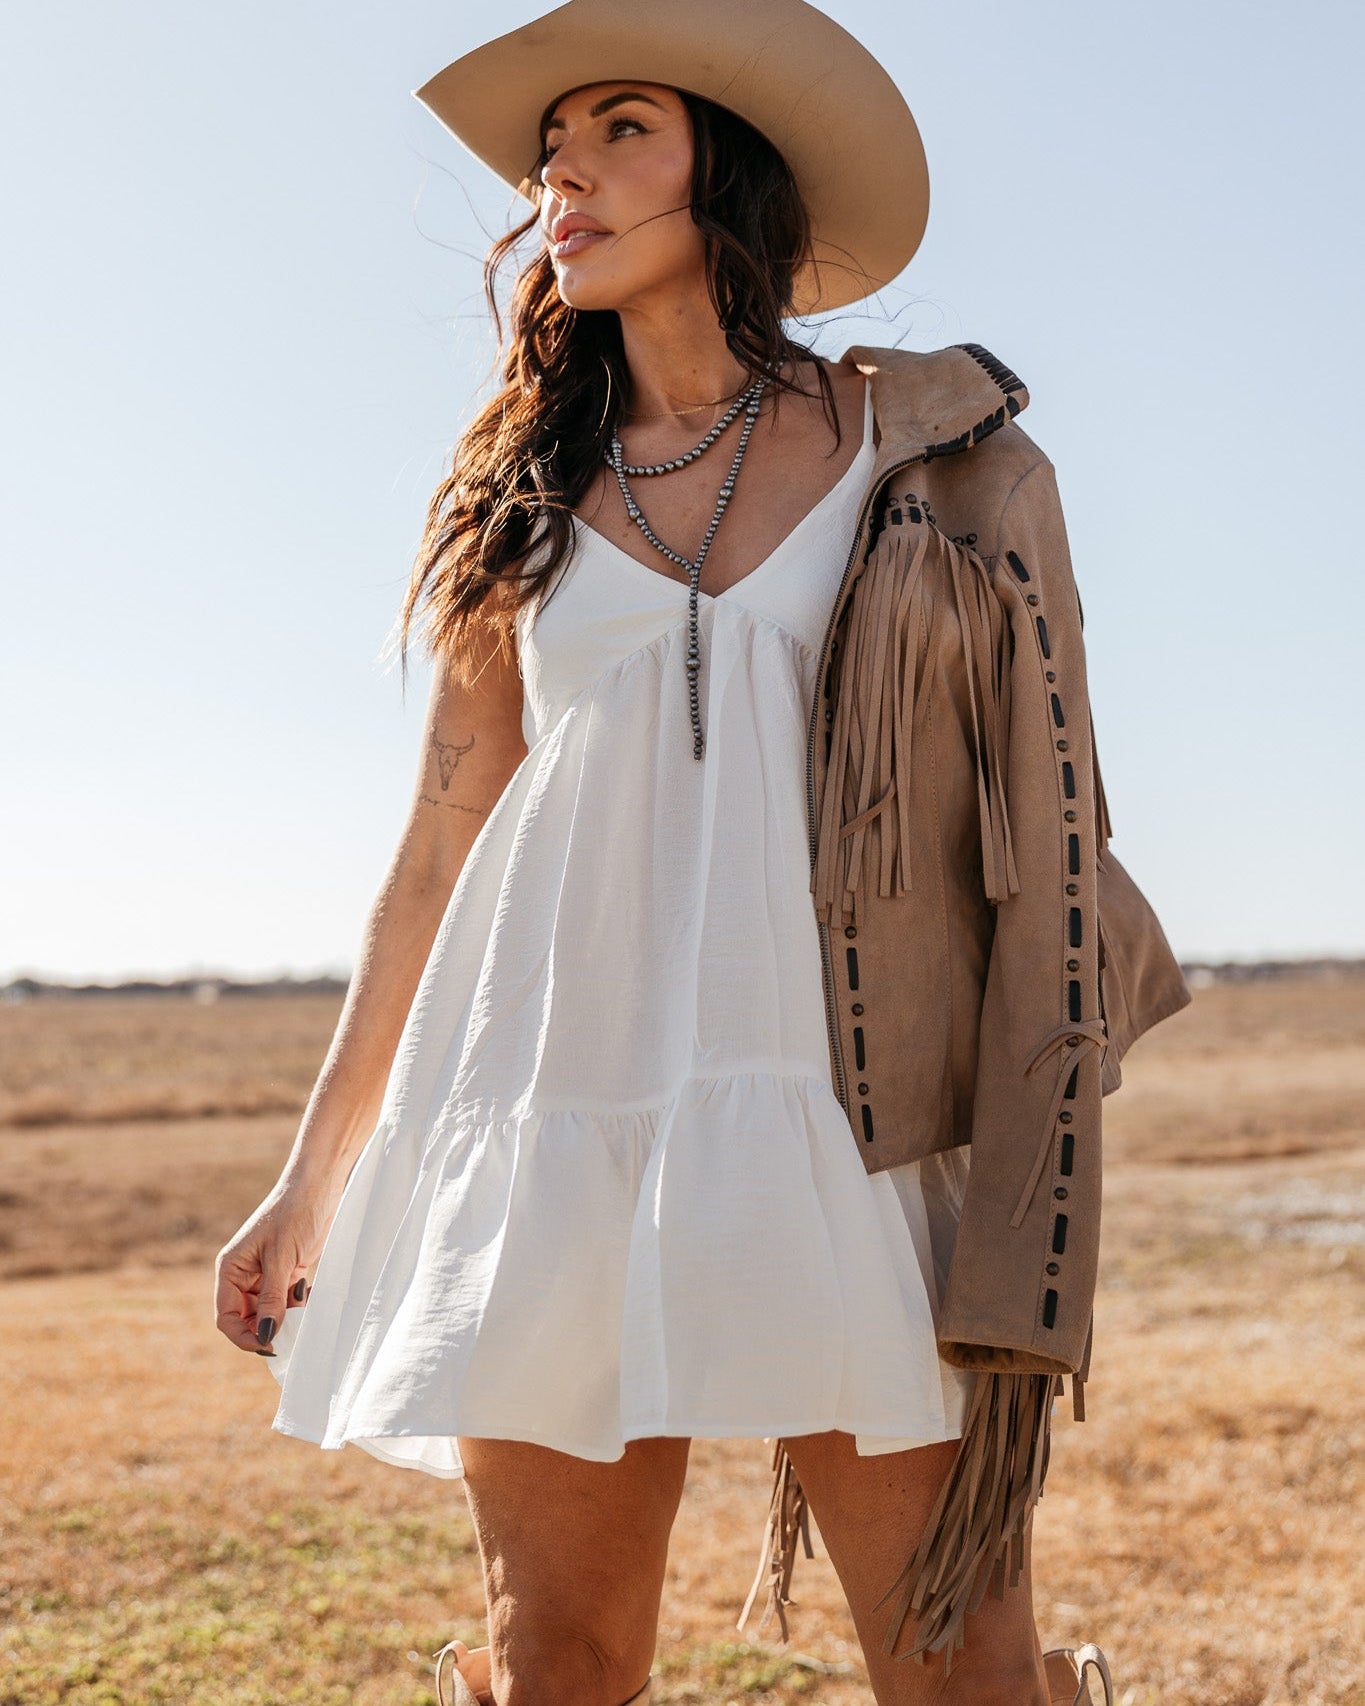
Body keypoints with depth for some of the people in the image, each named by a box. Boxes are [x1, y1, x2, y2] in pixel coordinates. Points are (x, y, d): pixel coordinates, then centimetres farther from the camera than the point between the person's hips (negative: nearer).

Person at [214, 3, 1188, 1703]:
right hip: (564, 1109, 2)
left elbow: (1032, 806, 6)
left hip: (846, 1103, -2)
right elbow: (436, 850, 15)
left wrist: (1041, 1172, -2)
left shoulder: (928, 454, 8)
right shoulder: (522, 500, 13)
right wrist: (314, 1174, 14)